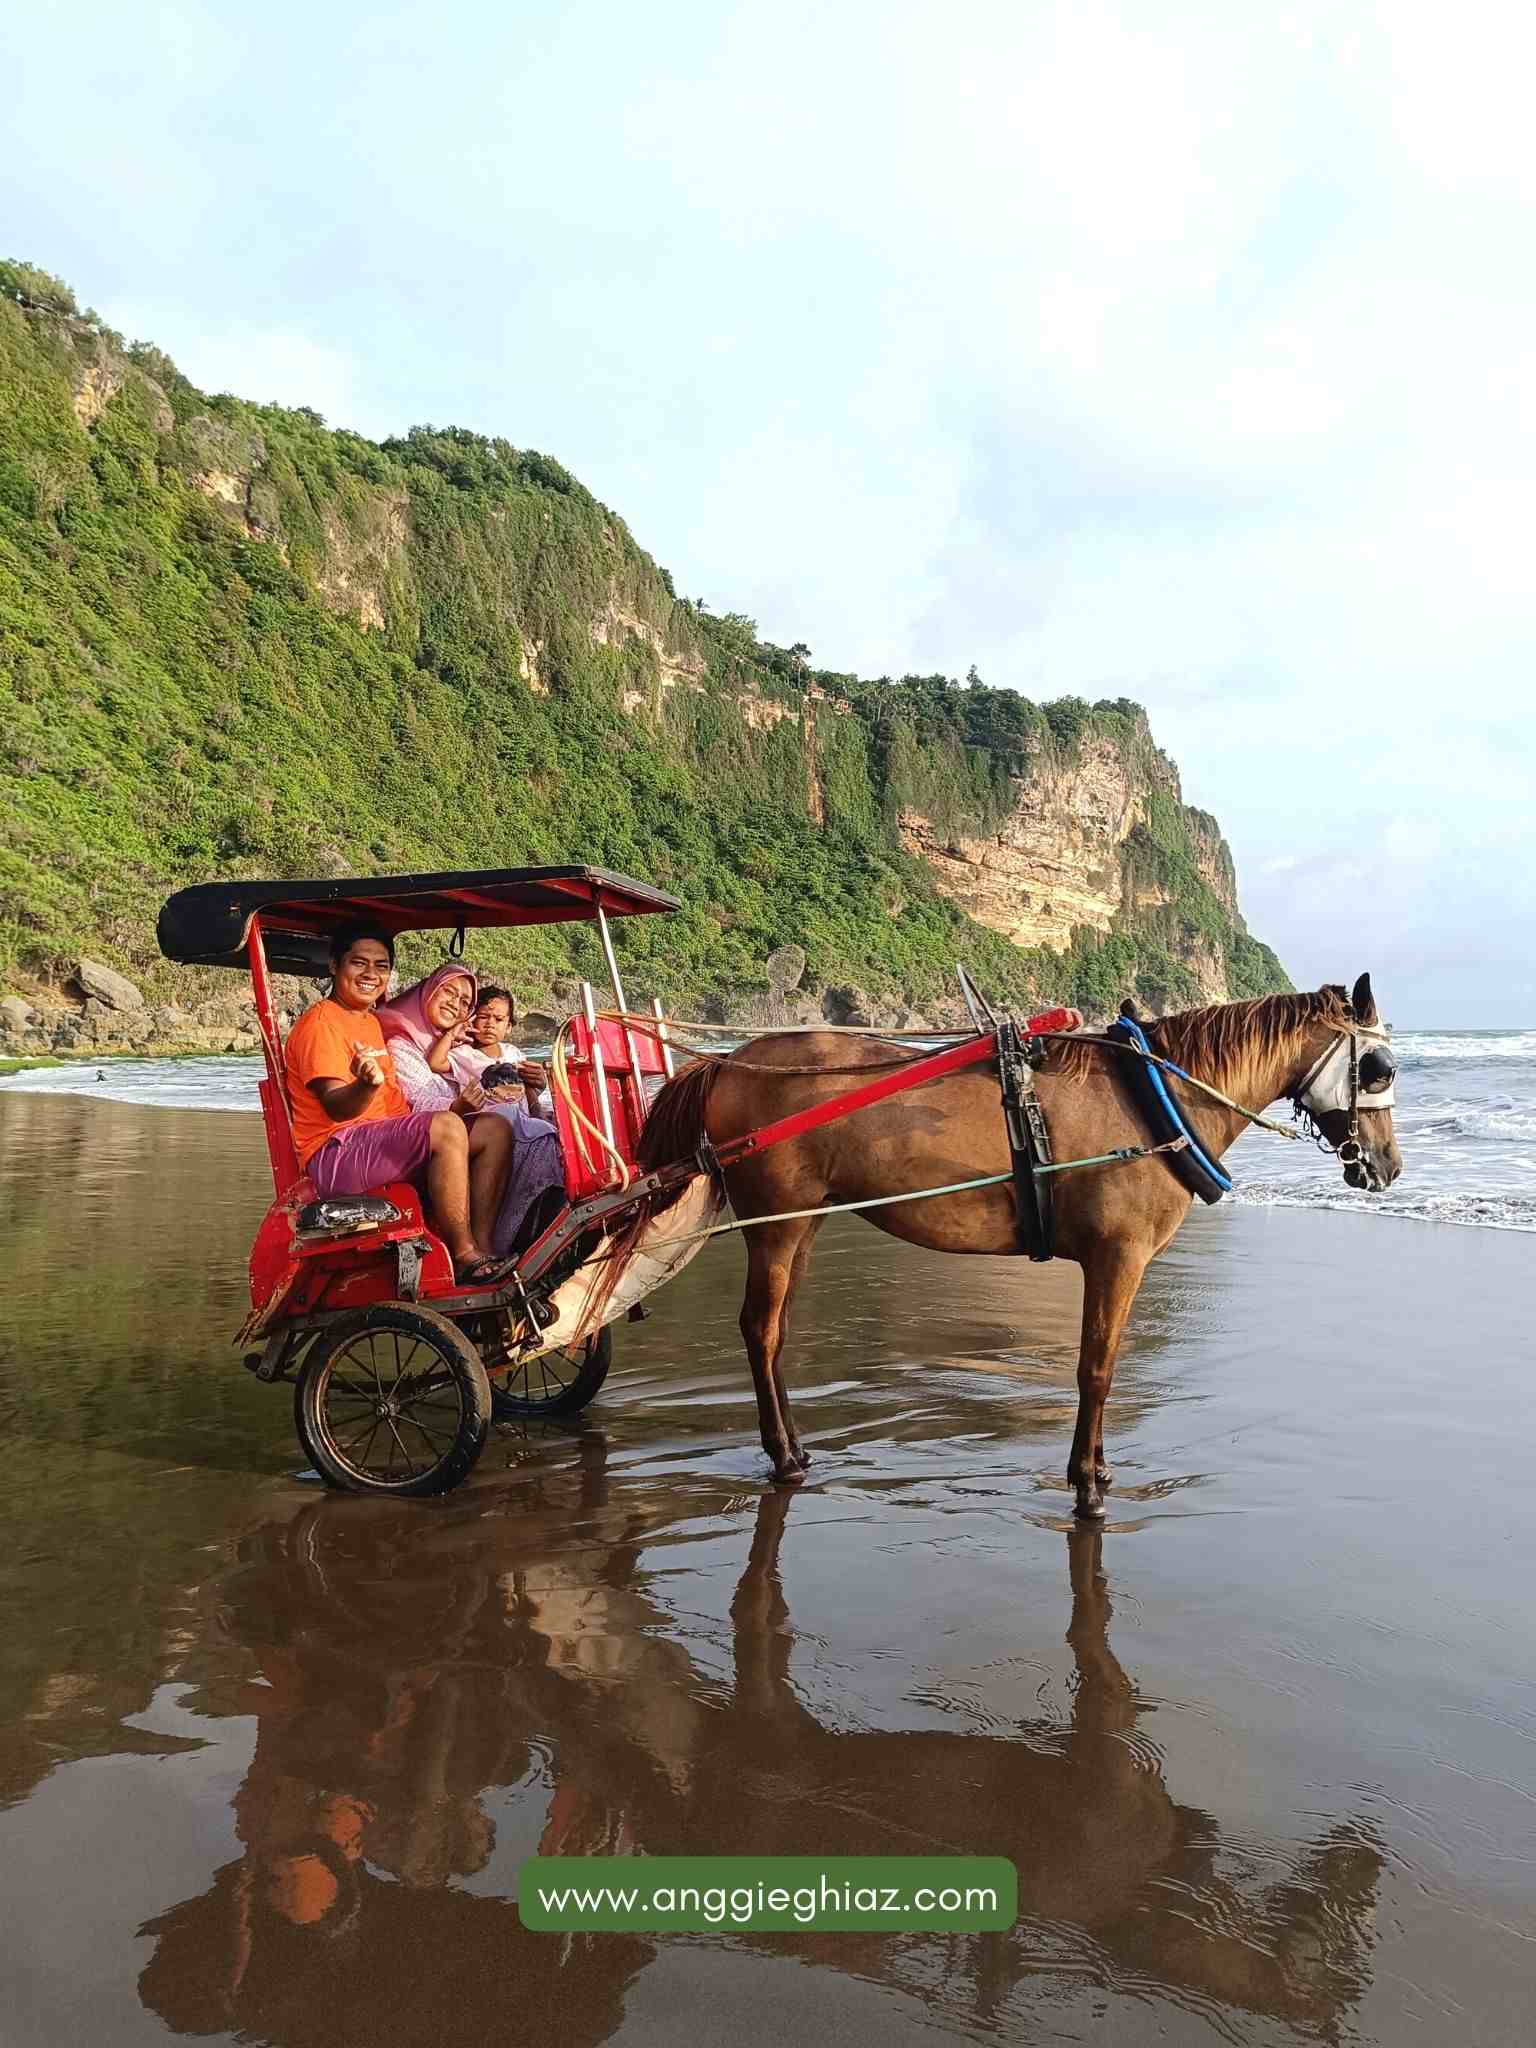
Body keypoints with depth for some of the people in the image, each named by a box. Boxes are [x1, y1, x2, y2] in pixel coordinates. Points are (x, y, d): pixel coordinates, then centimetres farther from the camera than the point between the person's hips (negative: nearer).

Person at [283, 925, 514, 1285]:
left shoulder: (370, 1021, 23)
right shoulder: (321, 1021, -7)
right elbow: (336, 1107, -18)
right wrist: (367, 1084, -40)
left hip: (382, 1140, 9)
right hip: (335, 1152, -9)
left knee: (495, 1130, -4)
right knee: (447, 1127, -31)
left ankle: (481, 1248, -15)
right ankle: (465, 1258, -24)